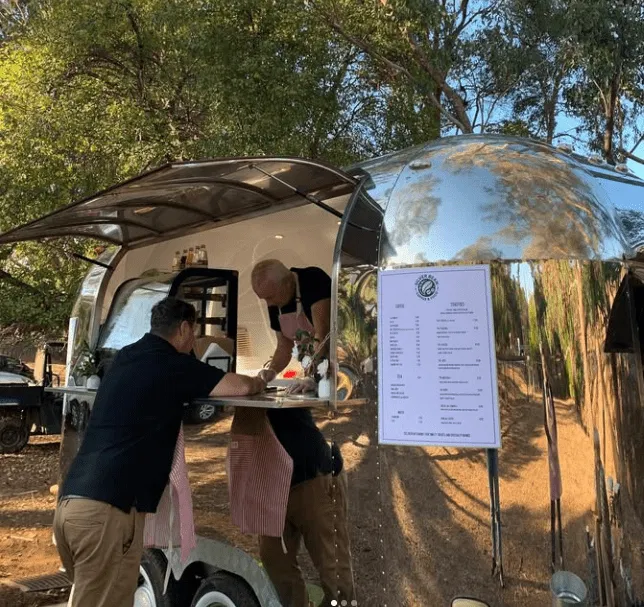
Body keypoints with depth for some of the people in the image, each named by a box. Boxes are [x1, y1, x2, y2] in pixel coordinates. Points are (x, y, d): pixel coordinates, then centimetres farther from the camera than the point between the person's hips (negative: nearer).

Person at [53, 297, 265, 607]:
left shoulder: (124, 358, 17)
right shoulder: (173, 365, -6)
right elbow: (242, 387, -10)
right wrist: (258, 382, 12)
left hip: (69, 501, 8)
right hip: (105, 508, -8)